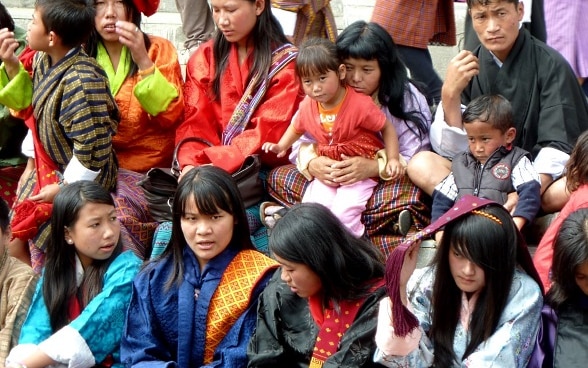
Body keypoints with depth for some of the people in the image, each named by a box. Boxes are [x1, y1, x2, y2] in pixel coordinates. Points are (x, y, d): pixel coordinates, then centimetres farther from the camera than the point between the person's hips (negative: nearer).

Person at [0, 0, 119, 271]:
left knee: (47, 258, -6)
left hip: (78, 181, -9)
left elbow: (91, 151, -25)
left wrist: (63, 189, -18)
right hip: (45, 171, 9)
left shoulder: (81, 82, -28)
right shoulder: (44, 61, -1)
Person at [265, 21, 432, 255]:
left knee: (411, 197, -37)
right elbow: (303, 141, -4)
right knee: (278, 178, -15)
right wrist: (312, 163, -28)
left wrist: (374, 167, -33)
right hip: (333, 181, 3)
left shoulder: (408, 99, -7)